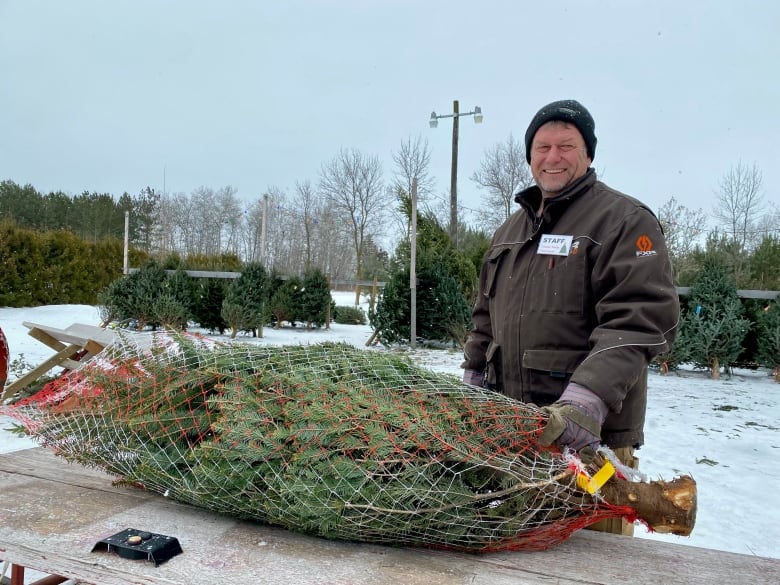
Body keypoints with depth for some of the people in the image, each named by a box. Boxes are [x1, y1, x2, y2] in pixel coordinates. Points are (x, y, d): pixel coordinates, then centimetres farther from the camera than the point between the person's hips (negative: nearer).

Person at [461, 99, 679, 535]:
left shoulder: (625, 220, -4)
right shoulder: (511, 230, 19)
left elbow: (641, 320, -16)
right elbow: (486, 317, 24)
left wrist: (588, 399, -27)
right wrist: (473, 385, 18)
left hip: (589, 433, -6)